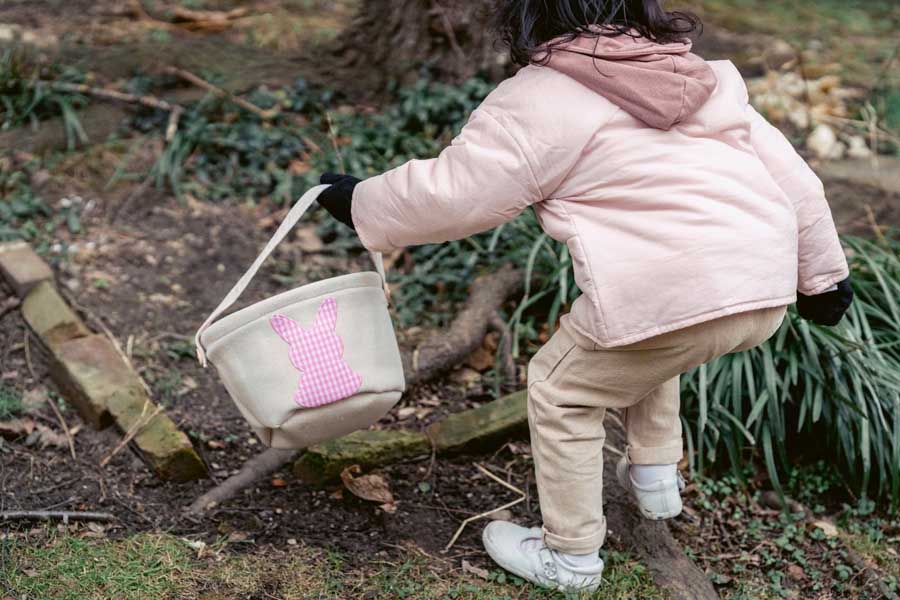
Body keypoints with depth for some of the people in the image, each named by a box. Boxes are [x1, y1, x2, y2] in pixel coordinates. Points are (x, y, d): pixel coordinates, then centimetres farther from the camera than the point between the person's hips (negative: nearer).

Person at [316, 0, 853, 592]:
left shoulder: (539, 99, 0)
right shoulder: (699, 75, 21)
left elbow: (449, 192, 1)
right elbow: (790, 173, 21)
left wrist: (362, 202, 18)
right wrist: (822, 270, 29)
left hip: (675, 295, -8)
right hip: (766, 293, 8)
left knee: (563, 393, 15)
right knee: (640, 348, 35)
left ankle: (570, 557, 25)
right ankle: (655, 475, 38)